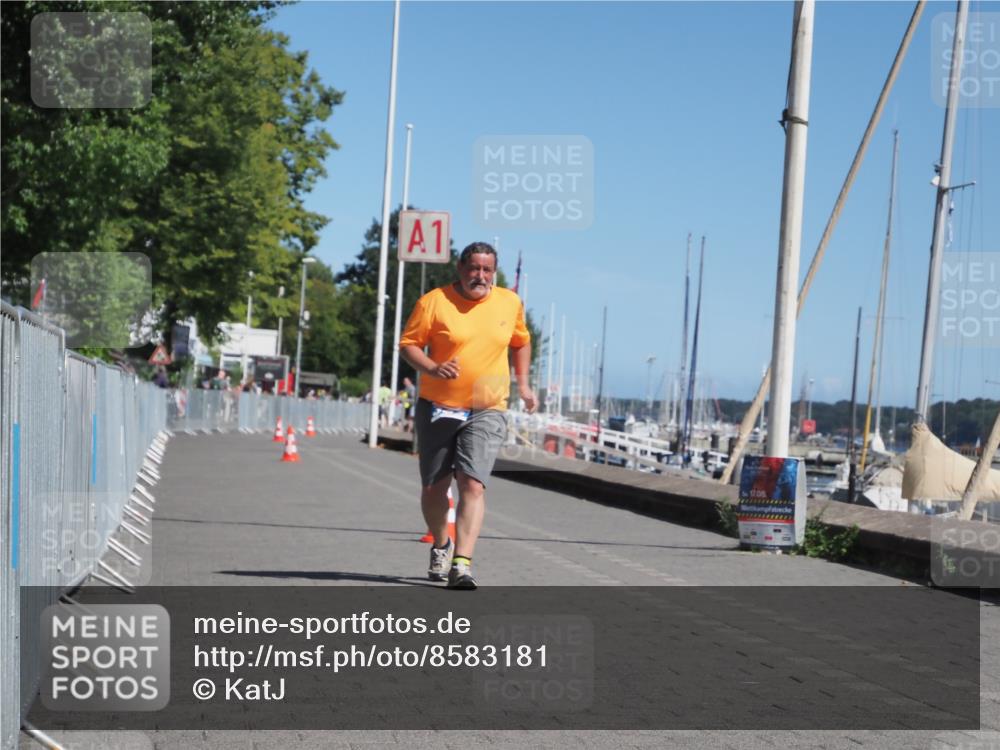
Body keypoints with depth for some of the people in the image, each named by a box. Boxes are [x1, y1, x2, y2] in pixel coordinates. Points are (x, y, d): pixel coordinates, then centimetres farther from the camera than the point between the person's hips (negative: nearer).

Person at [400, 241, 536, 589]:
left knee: (472, 484, -16)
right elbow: (408, 343, -2)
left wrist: (523, 384, 13)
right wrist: (431, 368, -20)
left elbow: (521, 342, 22)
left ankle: (461, 564, -20)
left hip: (487, 411, 0)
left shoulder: (510, 303, 5)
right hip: (437, 408, 0)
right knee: (433, 488, 10)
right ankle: (441, 545, 38)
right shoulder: (434, 301, -5)